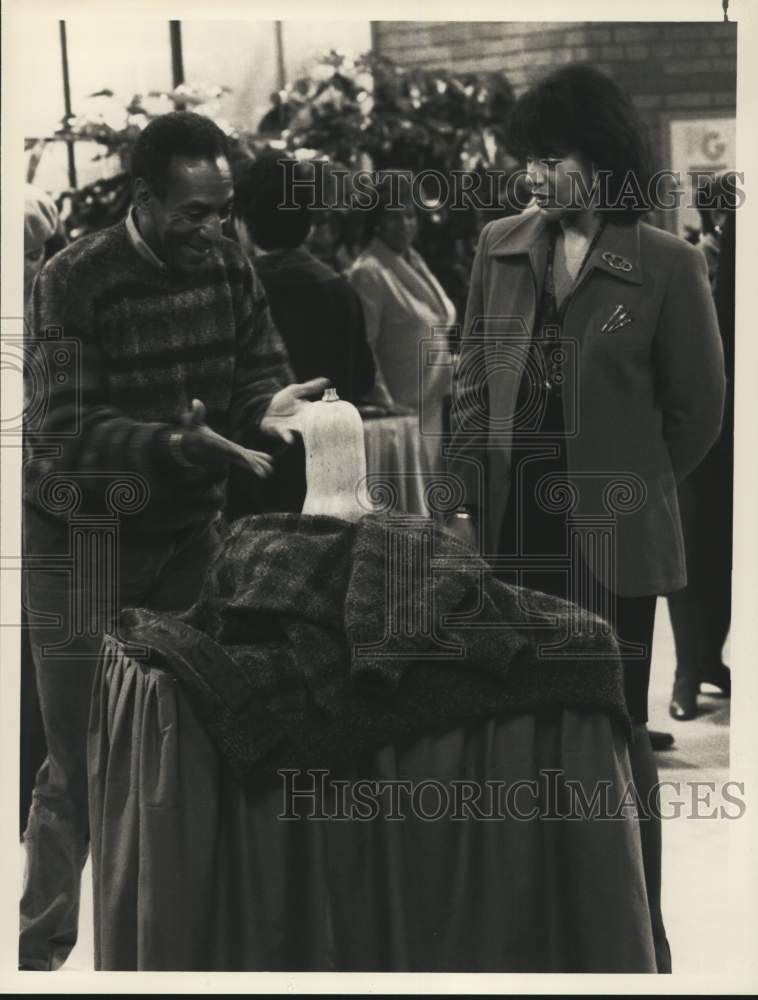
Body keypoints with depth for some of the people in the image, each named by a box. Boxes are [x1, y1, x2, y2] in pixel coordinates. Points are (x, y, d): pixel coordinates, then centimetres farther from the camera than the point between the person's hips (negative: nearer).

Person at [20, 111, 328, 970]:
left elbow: (260, 370, 4)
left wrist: (268, 407, -21)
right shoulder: (73, 281, -14)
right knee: (79, 760, 0)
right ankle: (41, 946, 18)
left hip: (188, 527, 4)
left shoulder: (227, 266, 0)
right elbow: (65, 431, -20)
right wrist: (175, 443, -35)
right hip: (84, 540, -4)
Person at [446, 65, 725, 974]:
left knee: (614, 737, 3)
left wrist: (625, 482, 7)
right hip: (510, 531, 4)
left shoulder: (666, 266, -5)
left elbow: (696, 405, 2)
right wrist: (464, 499, 4)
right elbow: (473, 383, 11)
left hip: (608, 538, -4)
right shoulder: (500, 247, 8)